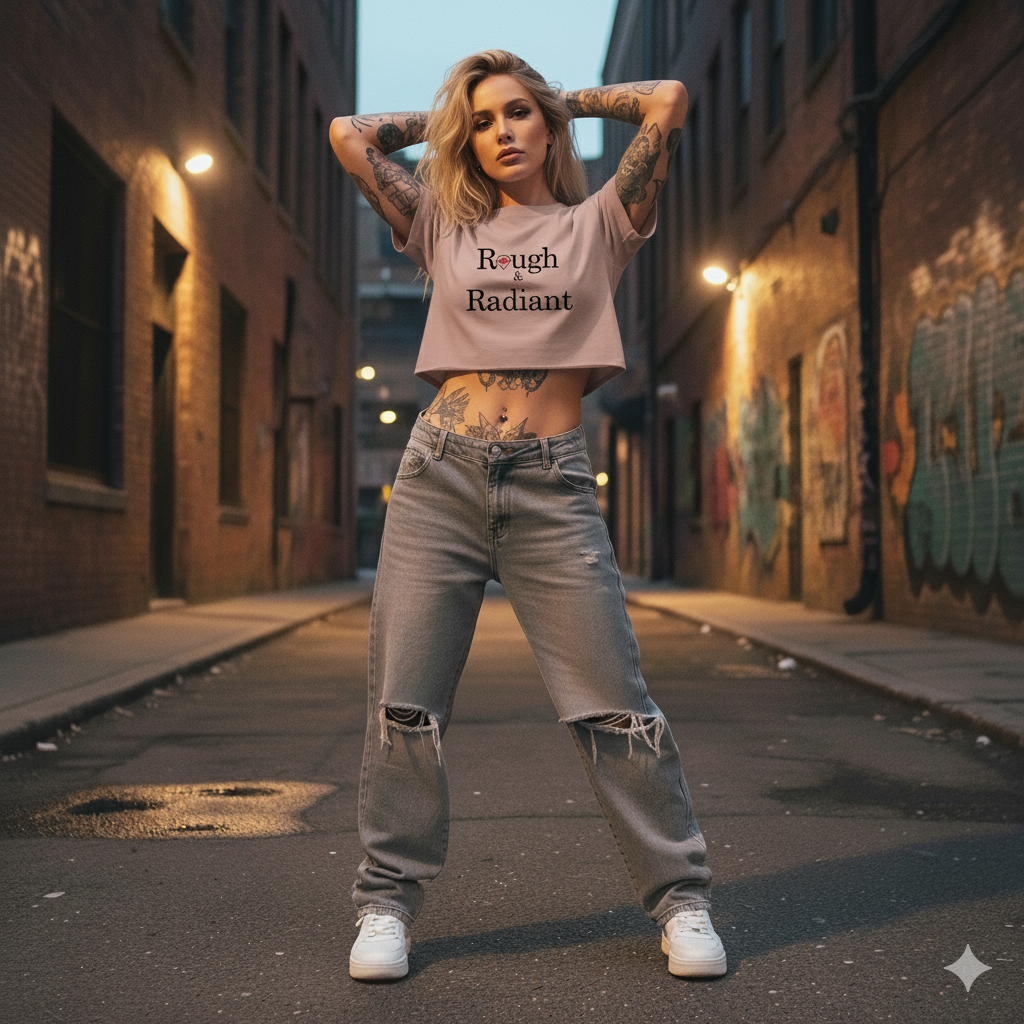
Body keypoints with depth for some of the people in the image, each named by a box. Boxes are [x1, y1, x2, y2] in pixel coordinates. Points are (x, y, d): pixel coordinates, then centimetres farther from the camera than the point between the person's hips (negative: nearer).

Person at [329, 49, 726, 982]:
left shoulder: (596, 226, 11)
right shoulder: (445, 229, 15)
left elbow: (668, 103, 4)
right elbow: (350, 136, 13)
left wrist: (572, 102, 18)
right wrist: (437, 119, 23)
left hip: (552, 486, -2)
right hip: (440, 476, 2)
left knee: (611, 699, -3)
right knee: (405, 697, 1)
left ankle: (680, 897, 10)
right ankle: (387, 902, 15)